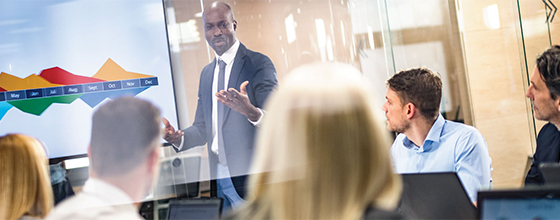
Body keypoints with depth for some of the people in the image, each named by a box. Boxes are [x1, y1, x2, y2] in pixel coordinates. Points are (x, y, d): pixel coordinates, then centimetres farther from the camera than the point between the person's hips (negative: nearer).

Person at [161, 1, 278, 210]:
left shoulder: (259, 63, -6)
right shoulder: (207, 73, 16)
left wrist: (251, 112, -35)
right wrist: (178, 137, -3)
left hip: (251, 177, -6)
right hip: (218, 178, 6)